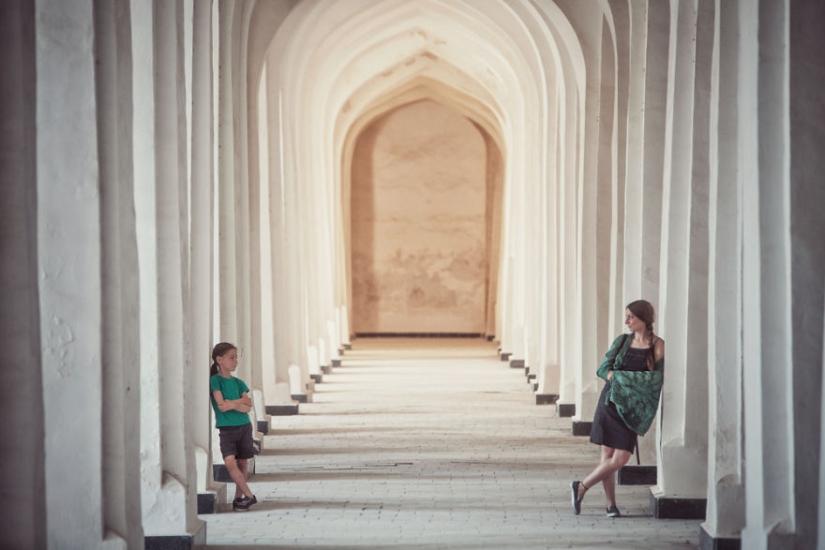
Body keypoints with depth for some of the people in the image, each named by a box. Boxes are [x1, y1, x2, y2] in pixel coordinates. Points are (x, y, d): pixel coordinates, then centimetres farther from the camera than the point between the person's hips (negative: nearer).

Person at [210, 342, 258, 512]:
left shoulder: (238, 382, 8)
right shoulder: (215, 380, -5)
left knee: (242, 462, 6)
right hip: (227, 428, -4)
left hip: (244, 426, 4)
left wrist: (233, 404, -14)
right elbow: (221, 405, -14)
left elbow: (248, 407, 0)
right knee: (230, 461, -18)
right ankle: (249, 496, -11)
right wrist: (241, 401, -8)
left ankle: (238, 497, 17)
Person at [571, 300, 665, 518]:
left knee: (620, 459, -10)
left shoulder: (658, 346, -3)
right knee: (608, 456, 0)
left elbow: (656, 377, -10)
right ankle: (611, 504, 13)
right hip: (611, 402, 2)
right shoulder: (622, 340, 9)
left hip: (631, 408, -2)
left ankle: (581, 487, 7)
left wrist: (620, 376, -10)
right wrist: (615, 377, -15)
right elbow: (603, 369, 6)